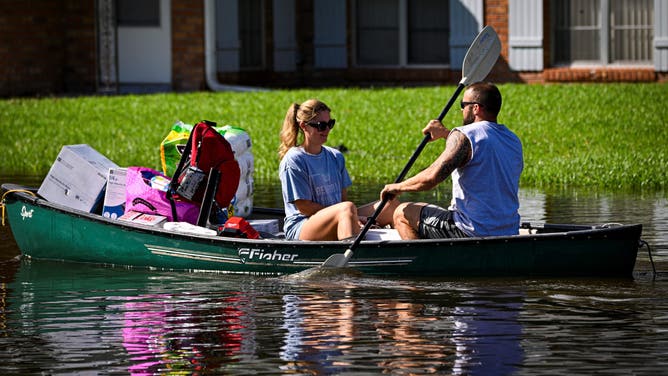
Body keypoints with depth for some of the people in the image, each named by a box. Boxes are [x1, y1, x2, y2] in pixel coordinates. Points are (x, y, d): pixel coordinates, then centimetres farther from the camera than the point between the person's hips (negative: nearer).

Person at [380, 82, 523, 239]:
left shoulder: (464, 136, -14)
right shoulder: (514, 141, 9)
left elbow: (431, 178, -22)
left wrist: (397, 187, -6)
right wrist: (445, 133, 33)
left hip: (473, 232, -8)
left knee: (402, 214, 7)